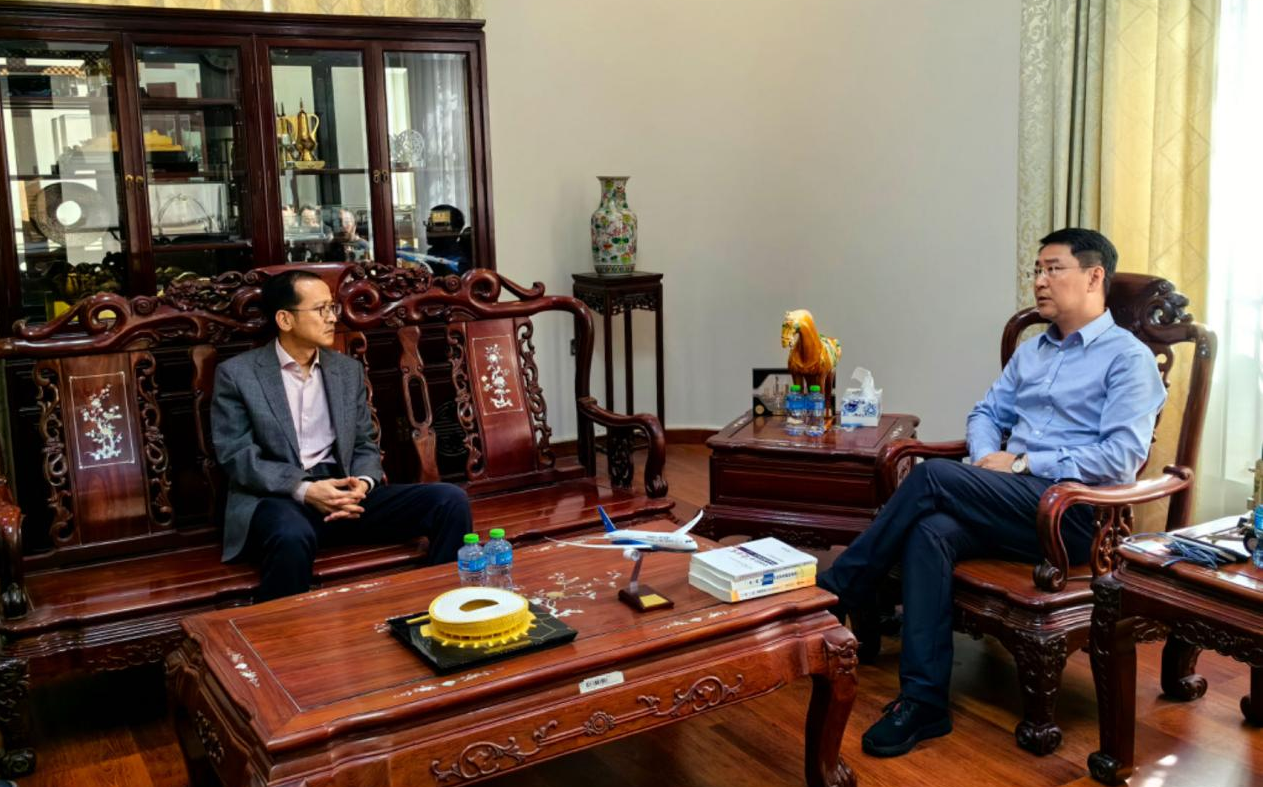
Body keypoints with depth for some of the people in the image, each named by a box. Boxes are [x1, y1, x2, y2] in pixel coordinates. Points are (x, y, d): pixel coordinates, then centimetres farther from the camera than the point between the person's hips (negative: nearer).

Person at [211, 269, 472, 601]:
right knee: (293, 536, -42)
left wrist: (362, 483, -9)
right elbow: (236, 456, -5)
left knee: (451, 501, -16)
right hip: (275, 498, -4)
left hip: (341, 492, 5)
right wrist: (304, 489, -19)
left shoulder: (349, 369, 16)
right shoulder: (237, 374, 2)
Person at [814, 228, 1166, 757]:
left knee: (933, 476, -25)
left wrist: (1022, 464, -12)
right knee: (930, 532, -27)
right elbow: (986, 413, 22)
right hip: (1012, 504, 6)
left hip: (1074, 513, -6)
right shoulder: (1031, 351, 23)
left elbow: (1121, 458, -12)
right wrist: (986, 459, -1)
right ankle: (923, 701, -29)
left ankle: (833, 594, -15)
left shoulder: (1128, 357, -1)